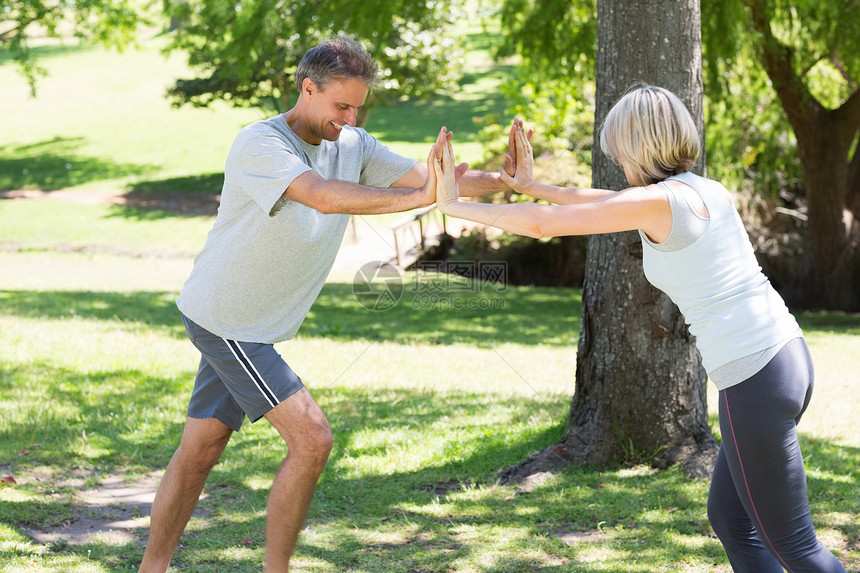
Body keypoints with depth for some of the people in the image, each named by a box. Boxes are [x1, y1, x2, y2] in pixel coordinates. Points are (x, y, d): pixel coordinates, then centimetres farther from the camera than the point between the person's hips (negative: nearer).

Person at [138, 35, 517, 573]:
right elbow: (323, 196, -37)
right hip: (225, 319, -8)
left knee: (199, 451, 13)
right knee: (311, 439, -13)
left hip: (259, 326, 8)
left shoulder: (352, 146, 3)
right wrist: (419, 197, -43)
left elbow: (425, 177, -3)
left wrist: (503, 179, -18)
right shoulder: (260, 144, -21)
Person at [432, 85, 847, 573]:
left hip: (753, 380, -9)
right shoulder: (706, 190, 13)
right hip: (786, 355, 9)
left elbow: (542, 224, -10)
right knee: (729, 518, 21)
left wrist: (455, 206, 2)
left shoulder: (658, 200, -12)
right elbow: (609, 204, 29)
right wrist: (534, 187, 36)